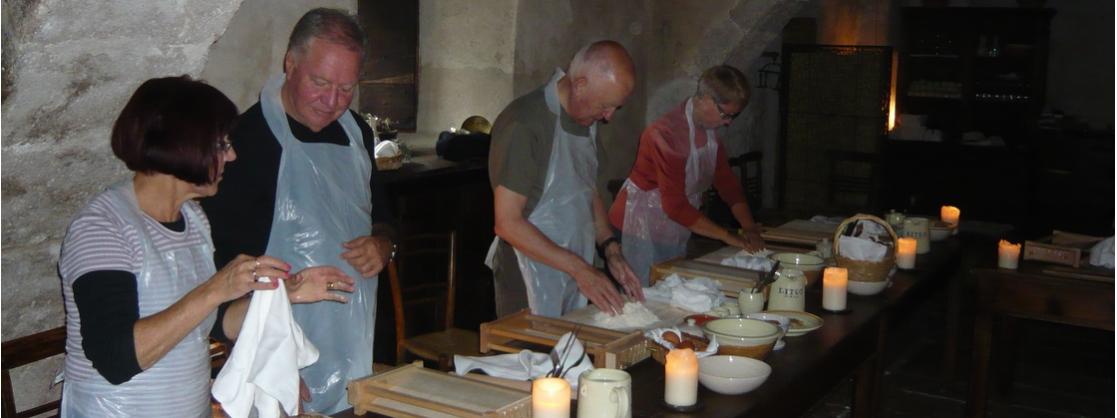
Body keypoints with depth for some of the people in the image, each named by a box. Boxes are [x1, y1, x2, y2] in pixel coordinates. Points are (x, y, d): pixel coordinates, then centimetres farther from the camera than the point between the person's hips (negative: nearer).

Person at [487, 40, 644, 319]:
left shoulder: (586, 119, 7)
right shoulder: (523, 125, -19)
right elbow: (508, 223, -21)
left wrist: (610, 250, 4)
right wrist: (579, 268, -21)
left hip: (576, 273, 7)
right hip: (530, 286, -7)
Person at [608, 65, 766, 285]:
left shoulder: (709, 133, 4)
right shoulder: (666, 133, -24)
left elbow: (727, 183, 8)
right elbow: (675, 206, -26)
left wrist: (750, 228, -6)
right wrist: (729, 237, -23)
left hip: (674, 233, 8)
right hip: (642, 230, -8)